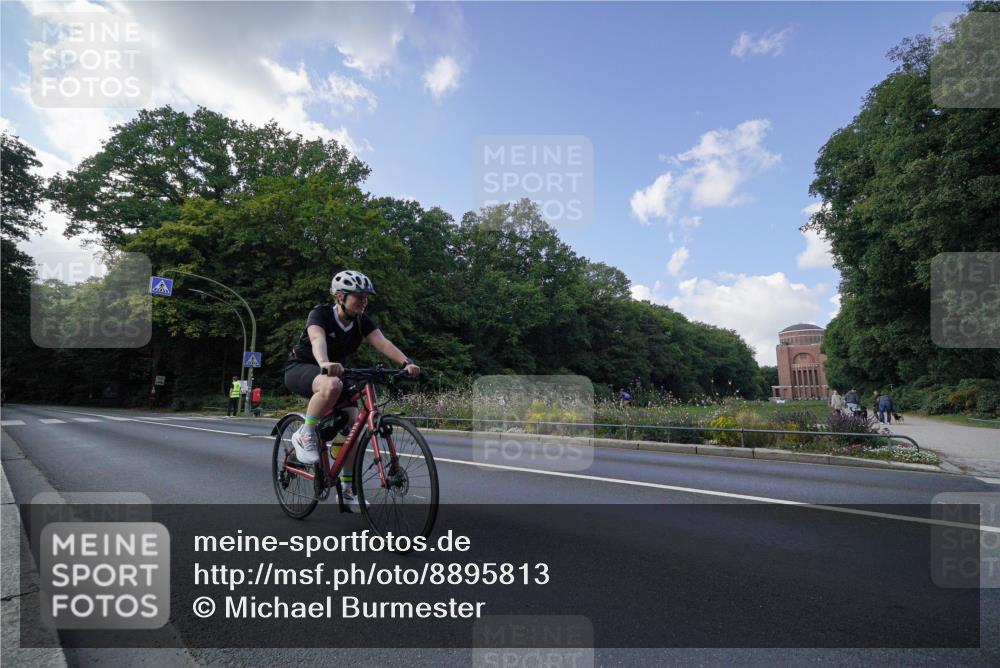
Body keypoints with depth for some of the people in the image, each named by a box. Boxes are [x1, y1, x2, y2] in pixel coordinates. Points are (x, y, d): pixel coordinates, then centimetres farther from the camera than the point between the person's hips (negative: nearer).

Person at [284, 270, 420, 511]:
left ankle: (347, 489, 3)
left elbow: (382, 342, -25)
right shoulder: (320, 314, -22)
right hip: (301, 368, -5)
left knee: (353, 422, -11)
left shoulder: (361, 321, -8)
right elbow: (317, 339, -44)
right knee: (332, 386, -40)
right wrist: (325, 363, -65)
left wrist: (406, 362, -43)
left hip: (333, 370, 6)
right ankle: (304, 434, -17)